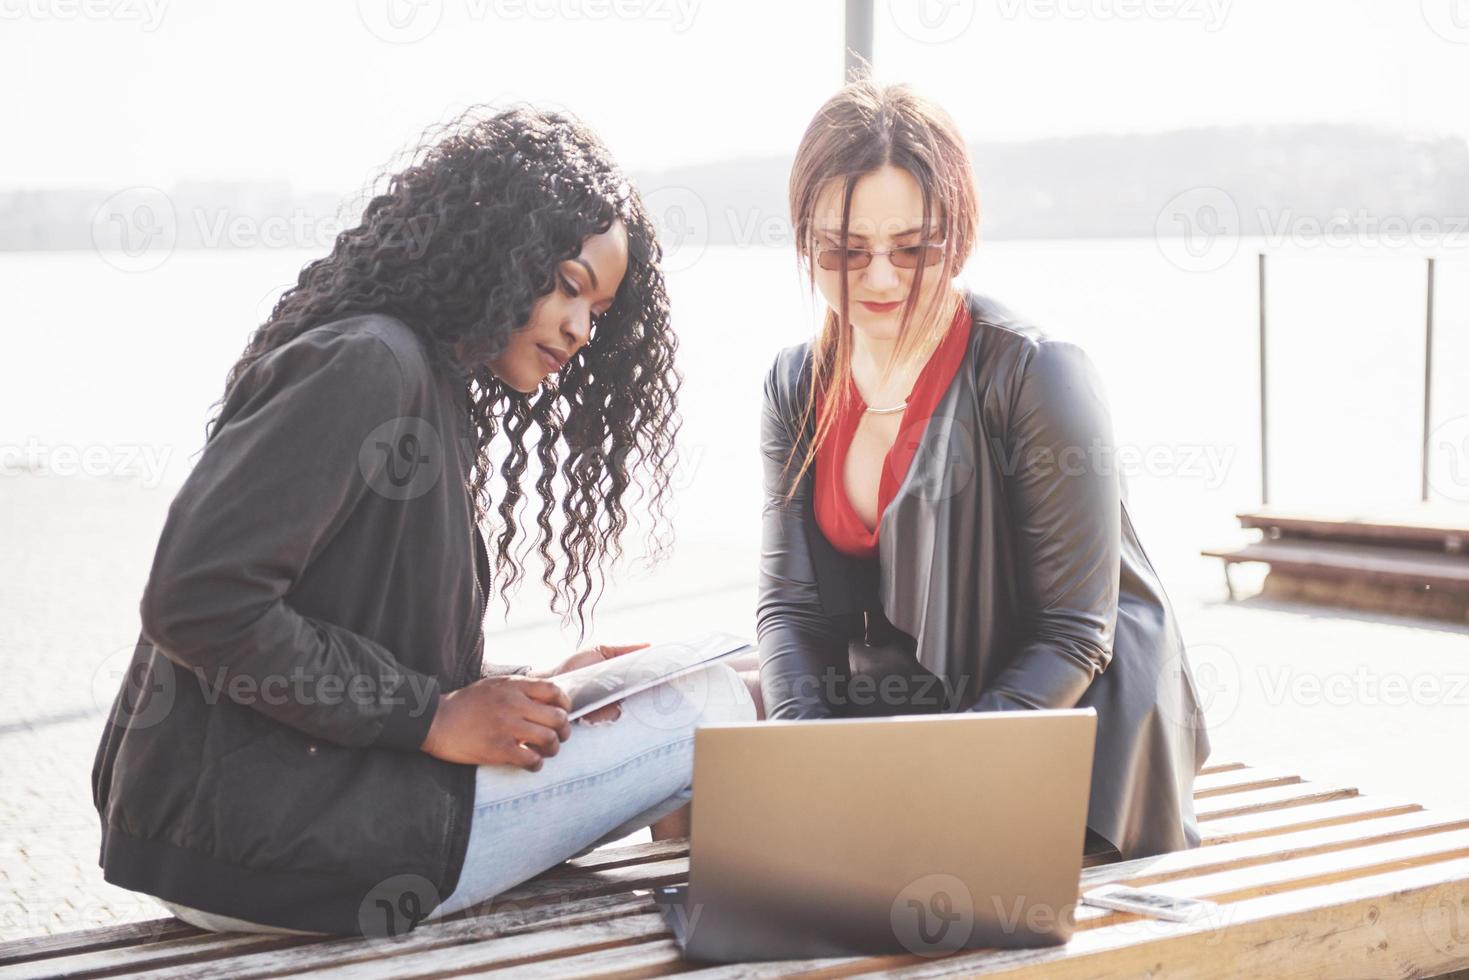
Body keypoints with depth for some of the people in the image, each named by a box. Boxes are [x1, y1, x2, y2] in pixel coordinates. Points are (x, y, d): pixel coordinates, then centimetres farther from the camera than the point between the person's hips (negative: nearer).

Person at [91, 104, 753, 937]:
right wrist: (433, 716, -17)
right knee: (714, 708, -4)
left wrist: (531, 690, 4)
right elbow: (196, 602, -23)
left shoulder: (438, 390, 16)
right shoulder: (365, 363, -14)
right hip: (259, 843, -10)